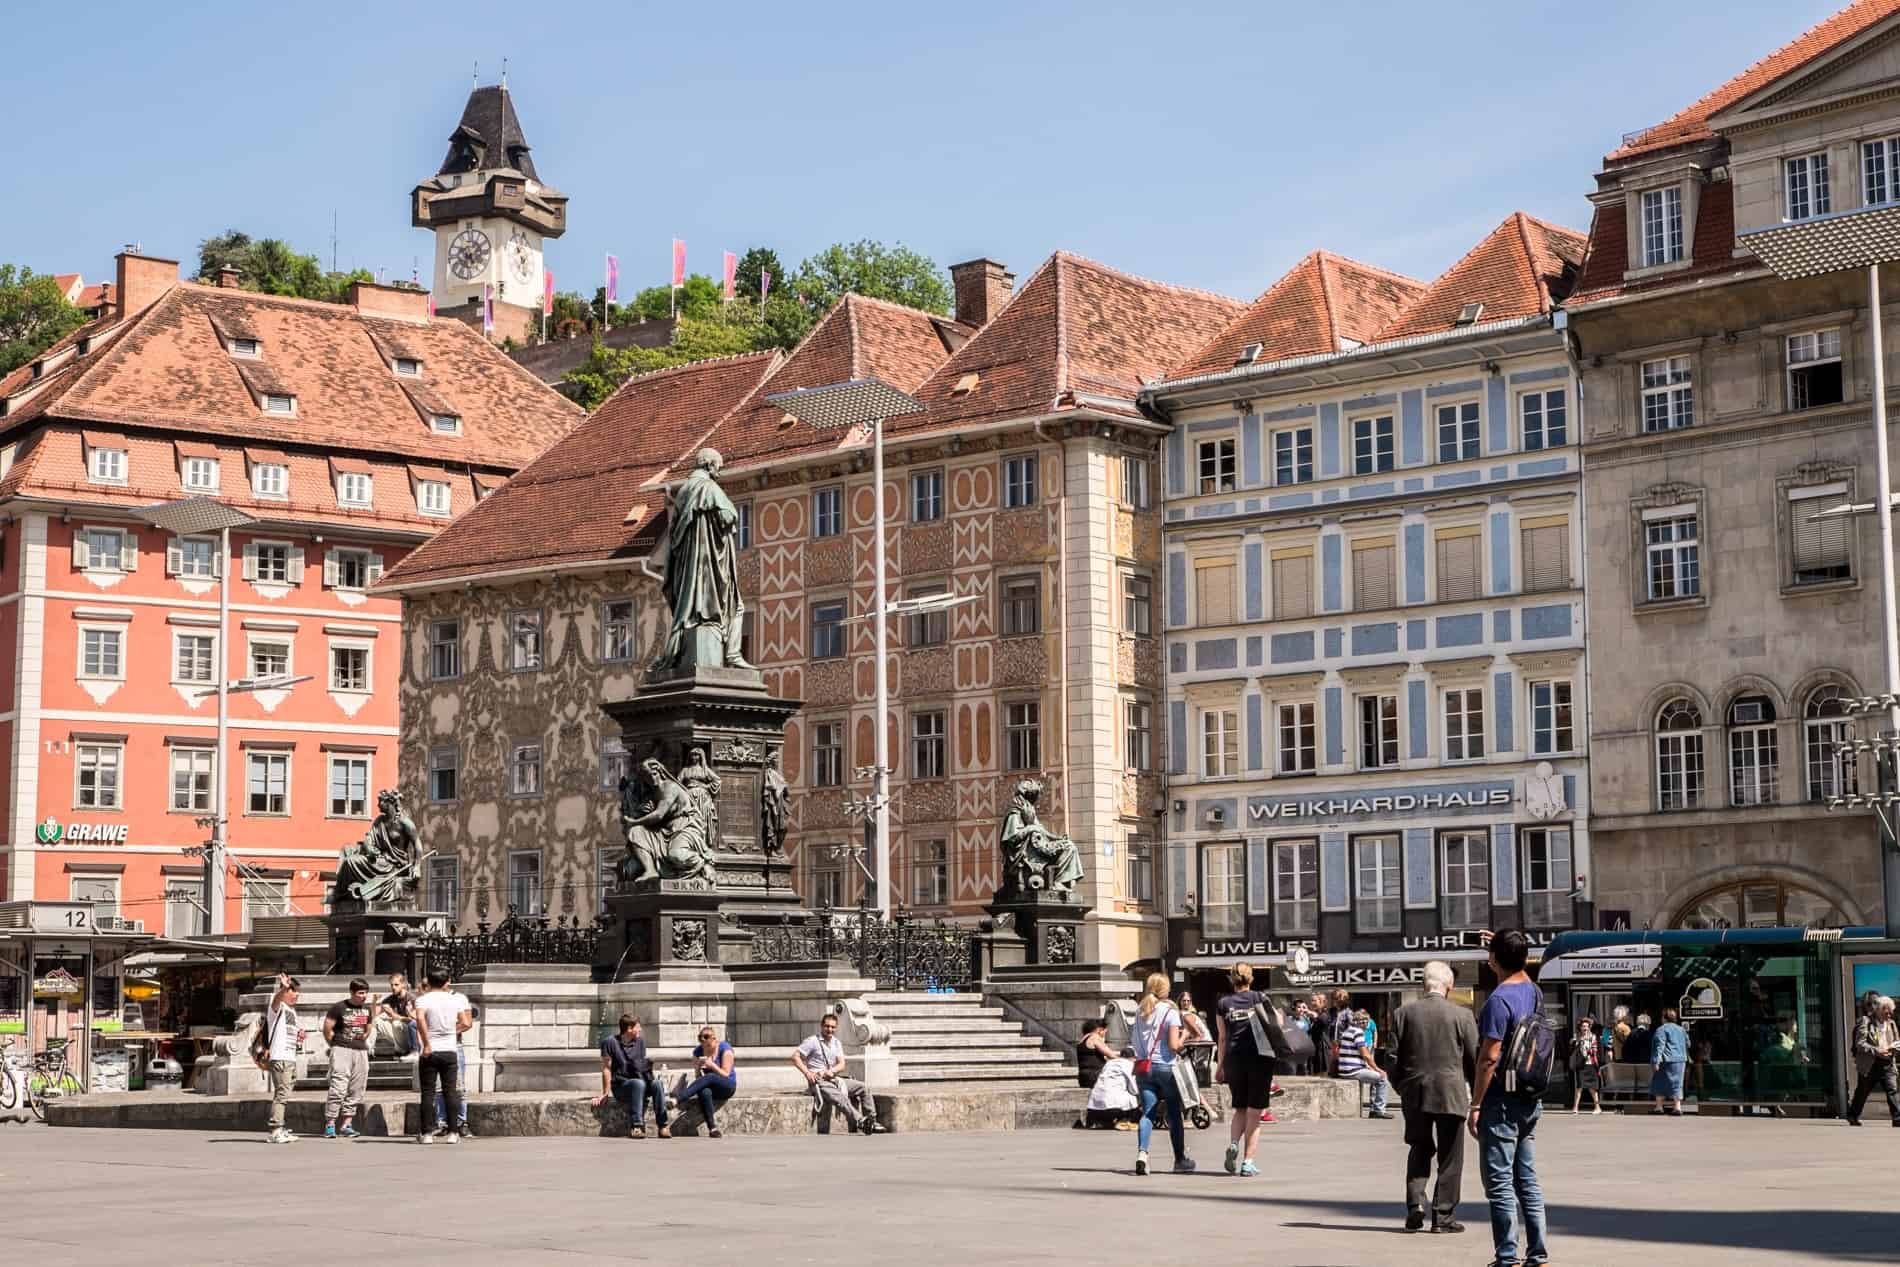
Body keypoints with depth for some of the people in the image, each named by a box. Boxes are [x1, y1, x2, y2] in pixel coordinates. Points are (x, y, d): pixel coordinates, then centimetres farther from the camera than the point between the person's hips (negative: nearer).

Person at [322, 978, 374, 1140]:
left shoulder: (368, 1008, 11)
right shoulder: (339, 1008, -6)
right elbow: (327, 1028, -5)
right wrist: (335, 1045, 3)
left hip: (361, 1051, 6)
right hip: (342, 1051, -6)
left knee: (355, 1091, 5)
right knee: (338, 1088, -13)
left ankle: (347, 1124, 12)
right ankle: (330, 1124, -11)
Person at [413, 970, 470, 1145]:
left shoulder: (423, 1000, -5)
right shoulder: (455, 1000, 4)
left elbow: (420, 1019, -23)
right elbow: (465, 1023, -1)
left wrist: (427, 1044, -19)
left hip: (430, 1052, -2)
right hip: (450, 1051, 2)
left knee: (428, 1092, 2)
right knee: (451, 1091, 6)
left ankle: (426, 1133, -2)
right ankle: (452, 1133, 4)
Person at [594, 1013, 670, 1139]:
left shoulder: (640, 1042, 10)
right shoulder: (610, 1043, -5)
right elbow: (606, 1069, -4)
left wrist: (648, 1075, -6)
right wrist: (605, 1094, -6)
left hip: (640, 1080, 4)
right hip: (620, 1086, -4)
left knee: (656, 1083, -28)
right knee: (639, 1083, -37)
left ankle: (663, 1126, -31)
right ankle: (636, 1127, -45)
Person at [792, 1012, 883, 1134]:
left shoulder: (836, 1043, 17)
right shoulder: (813, 1041, -2)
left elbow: (841, 1064, 7)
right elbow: (795, 1057, -8)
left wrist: (831, 1071, -15)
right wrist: (807, 1073, -18)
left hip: (835, 1079, 7)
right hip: (819, 1081, -7)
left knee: (863, 1088, -4)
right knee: (840, 1098, -34)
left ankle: (871, 1120, -6)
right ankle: (862, 1123, -45)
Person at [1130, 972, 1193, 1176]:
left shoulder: (1139, 1011, 8)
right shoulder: (1170, 1012, -7)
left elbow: (1137, 1042, 12)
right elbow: (1174, 1046, -12)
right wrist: (1184, 1035, 4)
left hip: (1144, 1067, 4)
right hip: (1165, 1067, -4)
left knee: (1147, 1112, 0)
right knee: (1174, 1114, 10)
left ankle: (1142, 1152, -22)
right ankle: (1180, 1160, 20)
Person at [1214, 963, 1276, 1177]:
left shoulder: (1223, 1003, 6)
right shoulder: (1260, 998, 5)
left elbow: (1223, 1038, 6)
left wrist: (1220, 1065, 10)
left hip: (1234, 1059, 1)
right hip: (1260, 1057, -1)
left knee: (1239, 1108, 19)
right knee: (1254, 1112, 4)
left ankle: (1233, 1144, -6)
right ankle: (1248, 1162, -1)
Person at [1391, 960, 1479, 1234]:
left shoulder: (1405, 1013, -1)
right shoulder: (1462, 1015, -7)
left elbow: (1394, 1057, 1)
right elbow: (1474, 1059, -2)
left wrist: (1401, 1088, 16)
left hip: (1415, 1093, 2)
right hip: (1451, 1093, -2)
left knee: (1419, 1150, 17)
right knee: (1449, 1157, 6)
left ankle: (1415, 1206, 3)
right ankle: (1443, 1215, 7)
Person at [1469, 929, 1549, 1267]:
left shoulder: (1498, 1001, -17)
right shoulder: (1534, 992, 6)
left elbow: (1489, 1058, -19)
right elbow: (1523, 976, 34)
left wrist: (1475, 1106, -14)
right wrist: (1508, 946, 40)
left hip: (1502, 1101, -8)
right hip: (1530, 1100, 8)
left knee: (1500, 1182, -3)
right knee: (1527, 1179, 12)